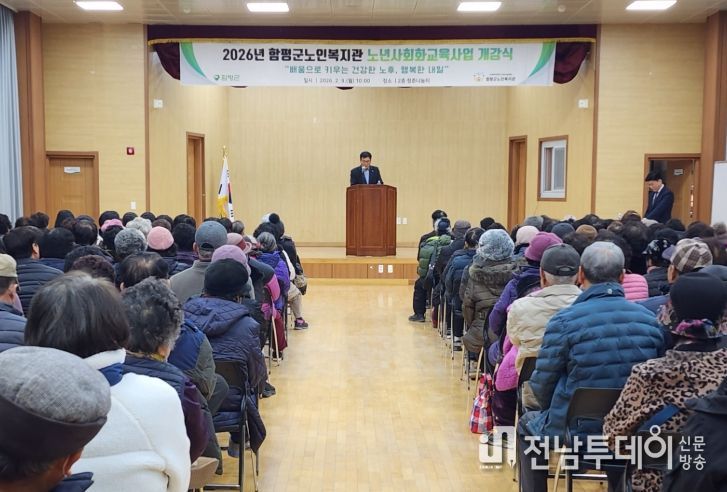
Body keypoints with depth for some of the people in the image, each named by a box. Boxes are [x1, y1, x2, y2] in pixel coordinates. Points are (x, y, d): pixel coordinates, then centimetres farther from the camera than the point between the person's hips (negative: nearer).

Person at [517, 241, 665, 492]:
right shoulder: (649, 319, -4)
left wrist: (554, 411, 11)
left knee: (528, 425, 27)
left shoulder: (564, 321, -17)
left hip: (575, 427, -4)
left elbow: (542, 385, -11)